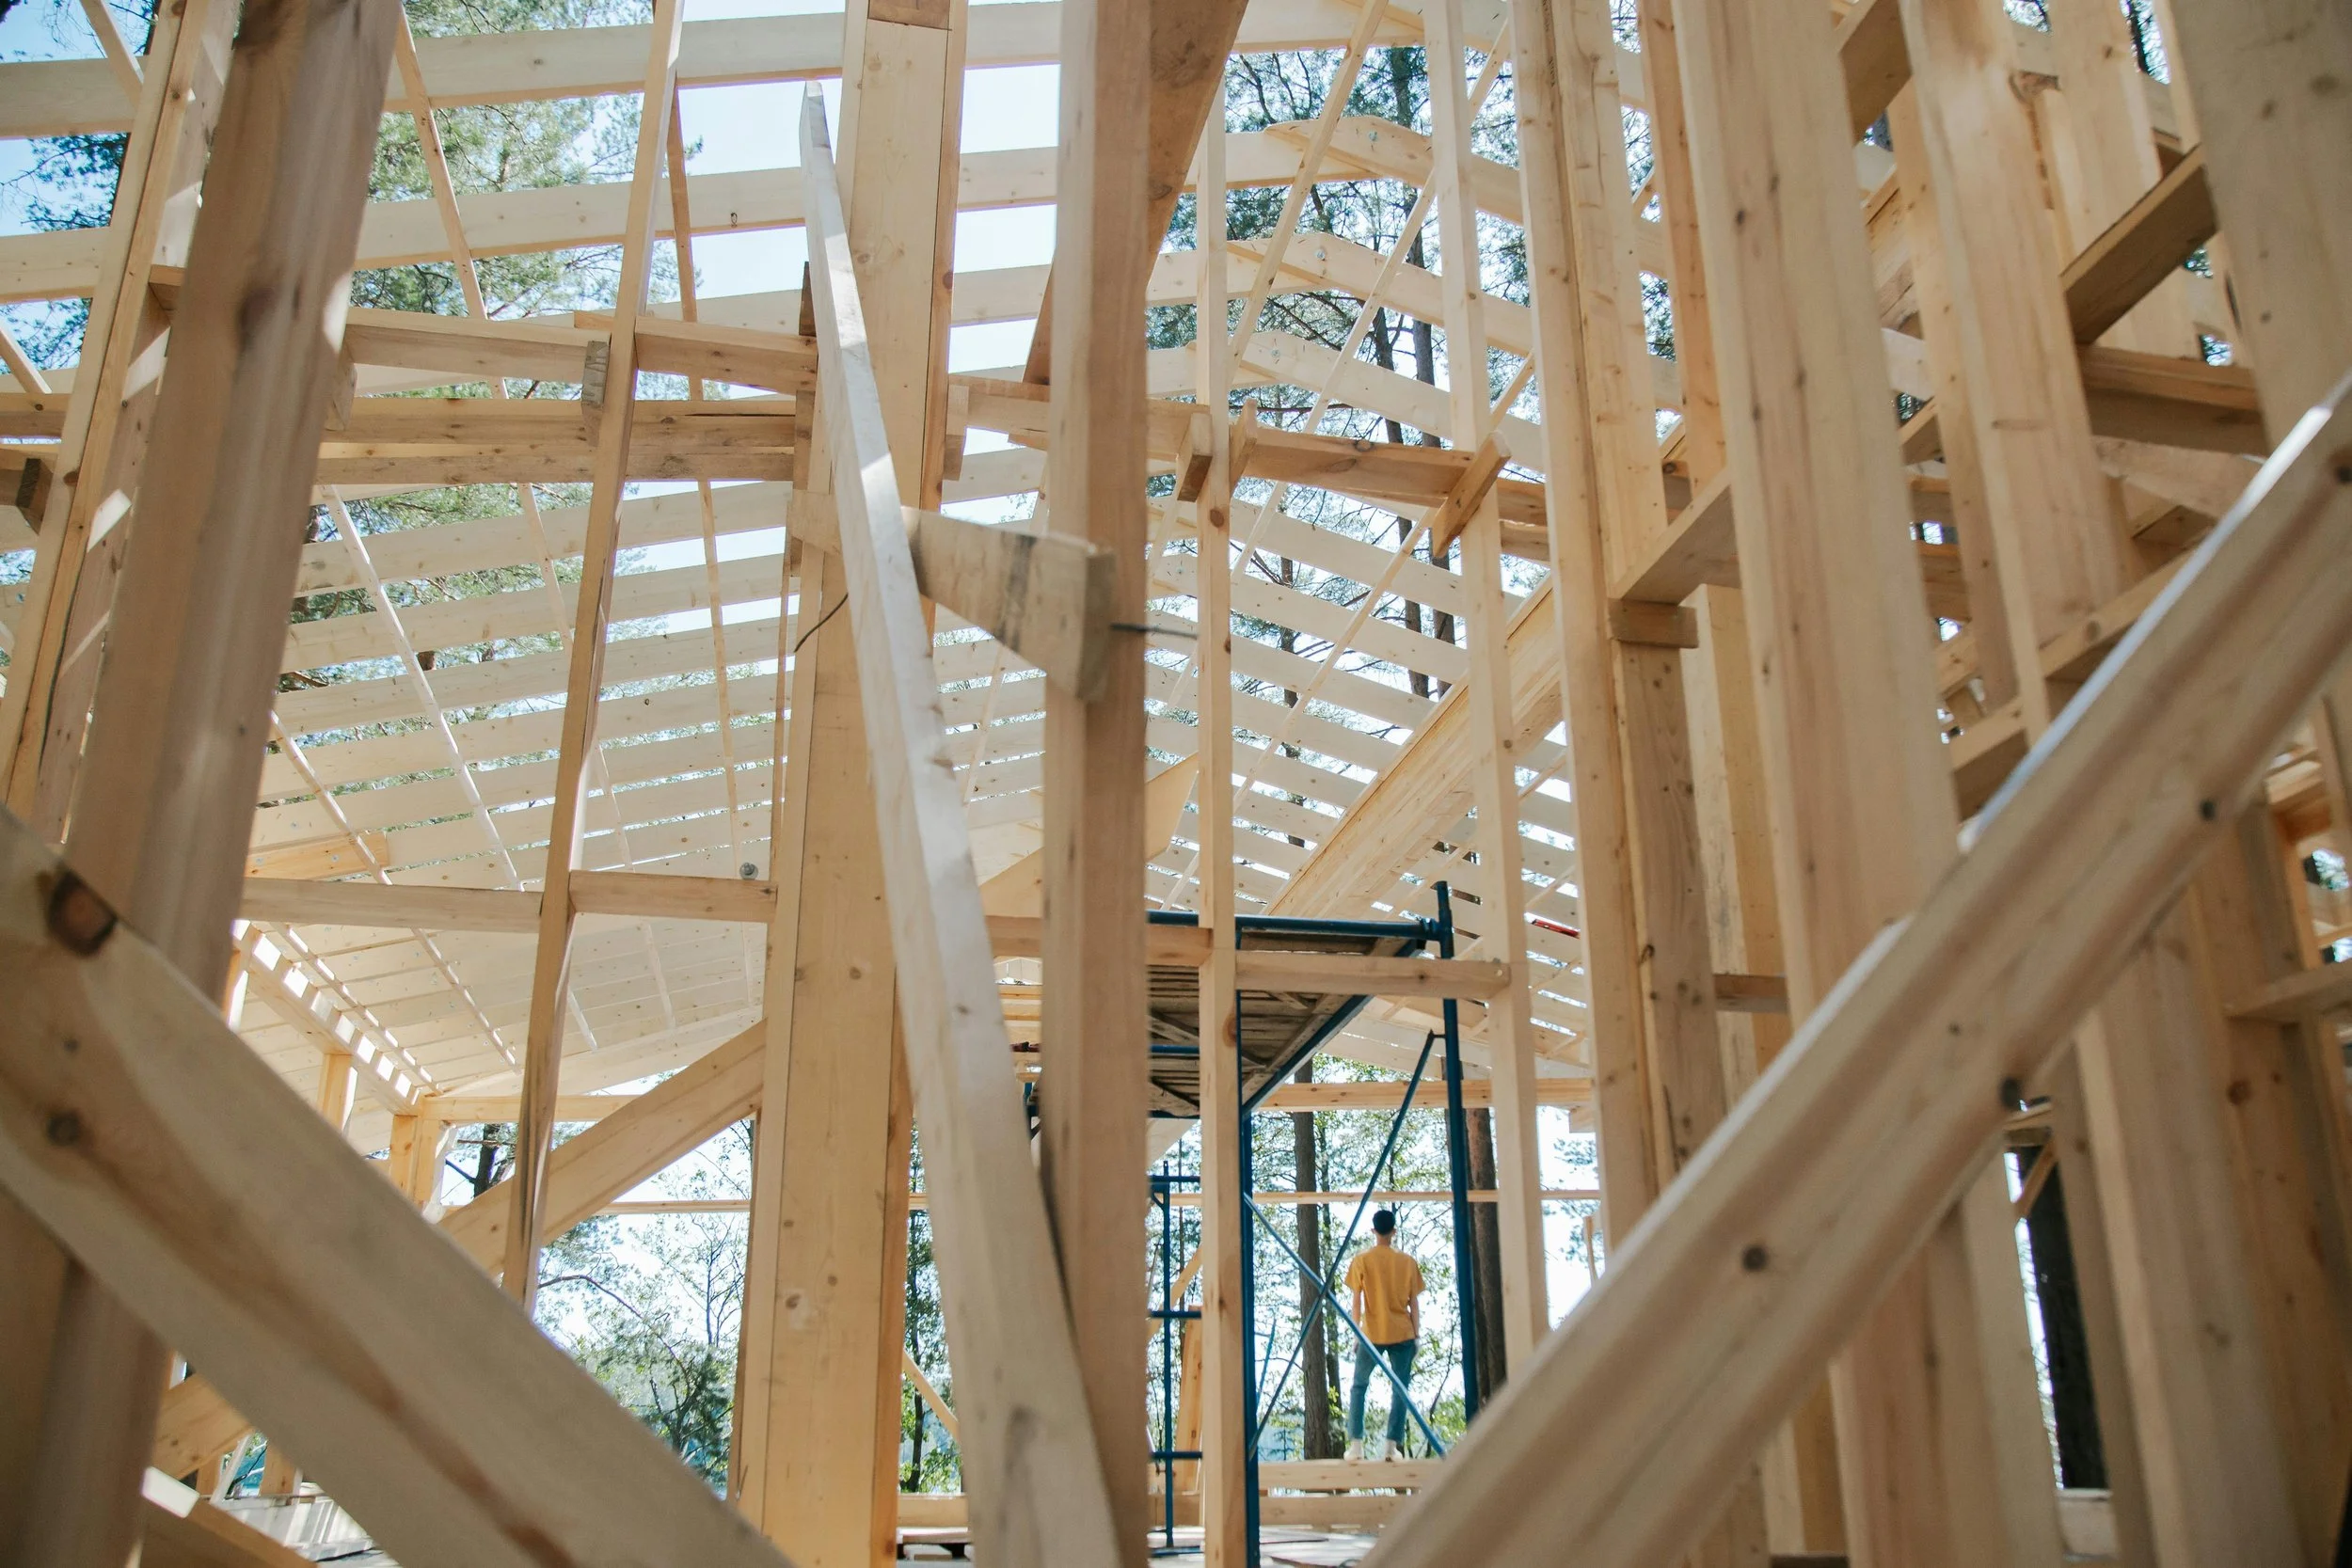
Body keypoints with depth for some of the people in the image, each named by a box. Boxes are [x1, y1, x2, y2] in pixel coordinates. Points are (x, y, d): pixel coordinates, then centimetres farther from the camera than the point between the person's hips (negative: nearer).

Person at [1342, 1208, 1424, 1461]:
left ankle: (1356, 1445, 5)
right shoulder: (1407, 1261, 1)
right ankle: (1392, 1445, 1)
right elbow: (1414, 1302, 3)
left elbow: (1357, 1301, -3)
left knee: (1359, 1386, 12)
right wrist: (1416, 1335, 9)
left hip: (1372, 1333, -1)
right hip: (1402, 1333, 1)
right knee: (1400, 1390, 8)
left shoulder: (1361, 1260, -3)